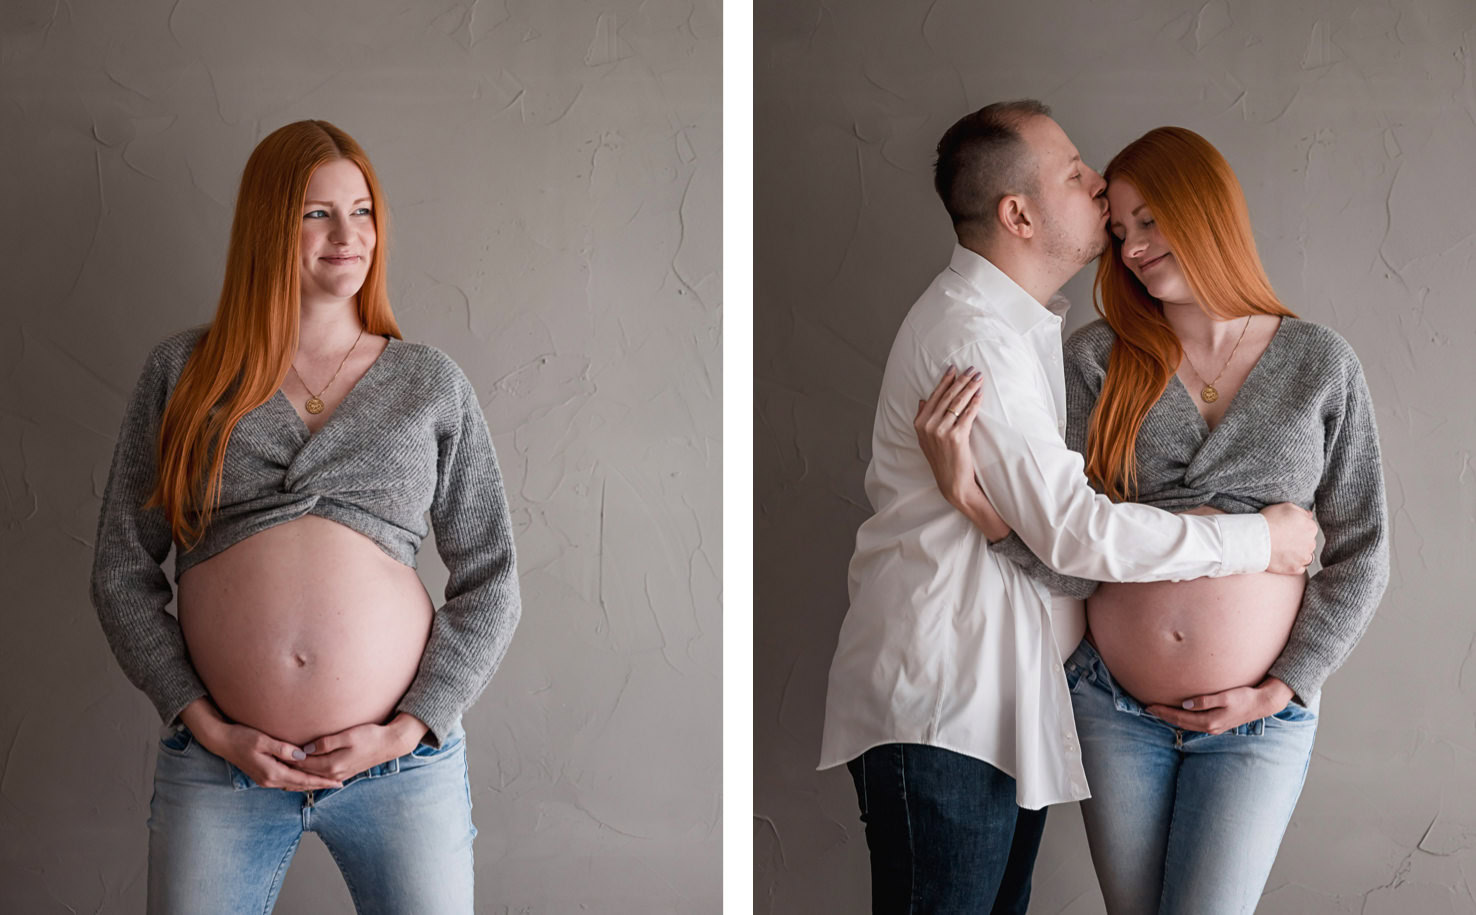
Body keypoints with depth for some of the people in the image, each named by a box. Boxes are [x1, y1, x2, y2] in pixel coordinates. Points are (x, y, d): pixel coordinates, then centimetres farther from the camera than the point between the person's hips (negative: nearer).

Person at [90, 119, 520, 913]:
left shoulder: (431, 384, 6)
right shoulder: (182, 373, 5)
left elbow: (490, 583, 6)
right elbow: (121, 574, 5)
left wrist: (408, 730, -5)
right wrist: (209, 728, -5)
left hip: (402, 767, 0)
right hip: (218, 770, 0)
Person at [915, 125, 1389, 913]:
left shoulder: (1322, 366, -2)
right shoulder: (1096, 359, -2)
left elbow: (1359, 555, 2)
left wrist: (1280, 691, -6)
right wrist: (968, 490, -23)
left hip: (1257, 724, -1)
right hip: (1113, 709, 1)